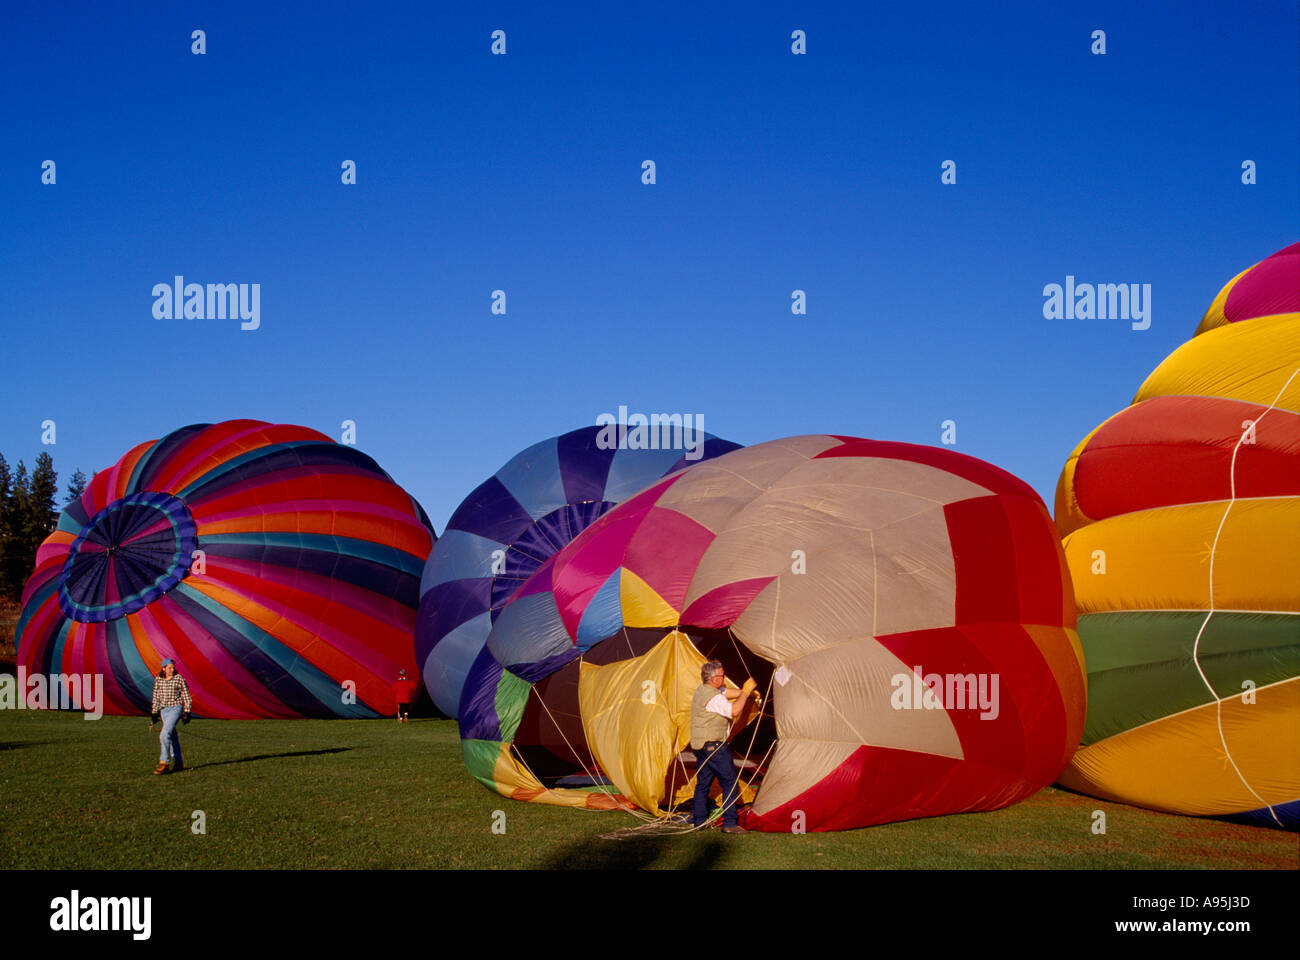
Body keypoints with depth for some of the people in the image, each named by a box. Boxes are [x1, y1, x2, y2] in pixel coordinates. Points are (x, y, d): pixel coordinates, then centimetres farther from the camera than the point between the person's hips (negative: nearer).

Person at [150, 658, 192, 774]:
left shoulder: (179, 678, -3)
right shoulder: (158, 680, 8)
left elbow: (186, 696, 0)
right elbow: (156, 698, 16)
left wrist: (187, 713, -4)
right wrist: (154, 713, 13)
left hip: (176, 708, -5)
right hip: (164, 710, 5)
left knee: (165, 735, -18)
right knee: (172, 737, 9)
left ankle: (163, 762, -16)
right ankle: (178, 763, 16)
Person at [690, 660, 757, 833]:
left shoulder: (702, 689, 11)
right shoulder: (713, 697, -20)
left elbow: (727, 692, 19)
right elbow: (734, 711, -26)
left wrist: (744, 692, 5)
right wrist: (746, 691, -17)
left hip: (700, 746, 10)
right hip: (714, 746, -10)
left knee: (703, 783, 16)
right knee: (730, 782, -6)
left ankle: (698, 820, 20)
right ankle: (730, 823, -7)